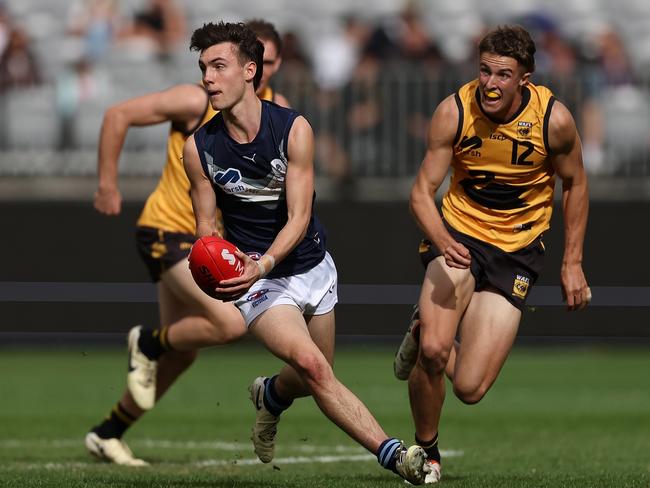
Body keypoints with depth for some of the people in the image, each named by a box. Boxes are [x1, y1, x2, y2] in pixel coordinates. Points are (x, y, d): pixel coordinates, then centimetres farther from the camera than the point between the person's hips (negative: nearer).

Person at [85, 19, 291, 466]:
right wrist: (108, 186, -10)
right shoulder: (199, 102, -18)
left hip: (210, 239, 7)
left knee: (181, 356, 11)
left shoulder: (278, 114, 0)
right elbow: (118, 116, -12)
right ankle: (149, 343, 3)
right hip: (167, 229, -7)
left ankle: (108, 434, 26)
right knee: (232, 322, -24)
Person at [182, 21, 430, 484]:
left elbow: (299, 217, -18)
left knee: (313, 377, 16)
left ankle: (270, 395, 52)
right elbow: (207, 225, 0)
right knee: (313, 367, -24)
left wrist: (264, 263, -36)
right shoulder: (199, 148, -11)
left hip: (312, 266, 2)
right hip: (259, 284, -2)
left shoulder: (294, 129, -15)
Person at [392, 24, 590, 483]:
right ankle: (426, 452, 5)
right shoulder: (454, 111, -15)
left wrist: (573, 262, 2)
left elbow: (575, 184, 3)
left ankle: (426, 338, 27)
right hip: (459, 235, 0)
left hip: (516, 251, 0)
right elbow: (422, 191, -14)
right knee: (433, 352, -25)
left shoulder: (554, 118, -15)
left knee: (470, 388, -9)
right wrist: (442, 241, -34)